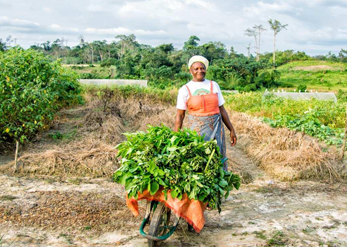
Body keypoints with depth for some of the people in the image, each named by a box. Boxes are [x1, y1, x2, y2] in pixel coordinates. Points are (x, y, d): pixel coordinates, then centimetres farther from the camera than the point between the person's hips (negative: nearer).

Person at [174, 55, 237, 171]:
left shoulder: (214, 85, 7)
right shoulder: (185, 90, 0)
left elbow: (221, 109, 10)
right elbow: (180, 115, 1)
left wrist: (231, 130, 9)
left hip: (216, 129, 2)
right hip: (196, 130, -2)